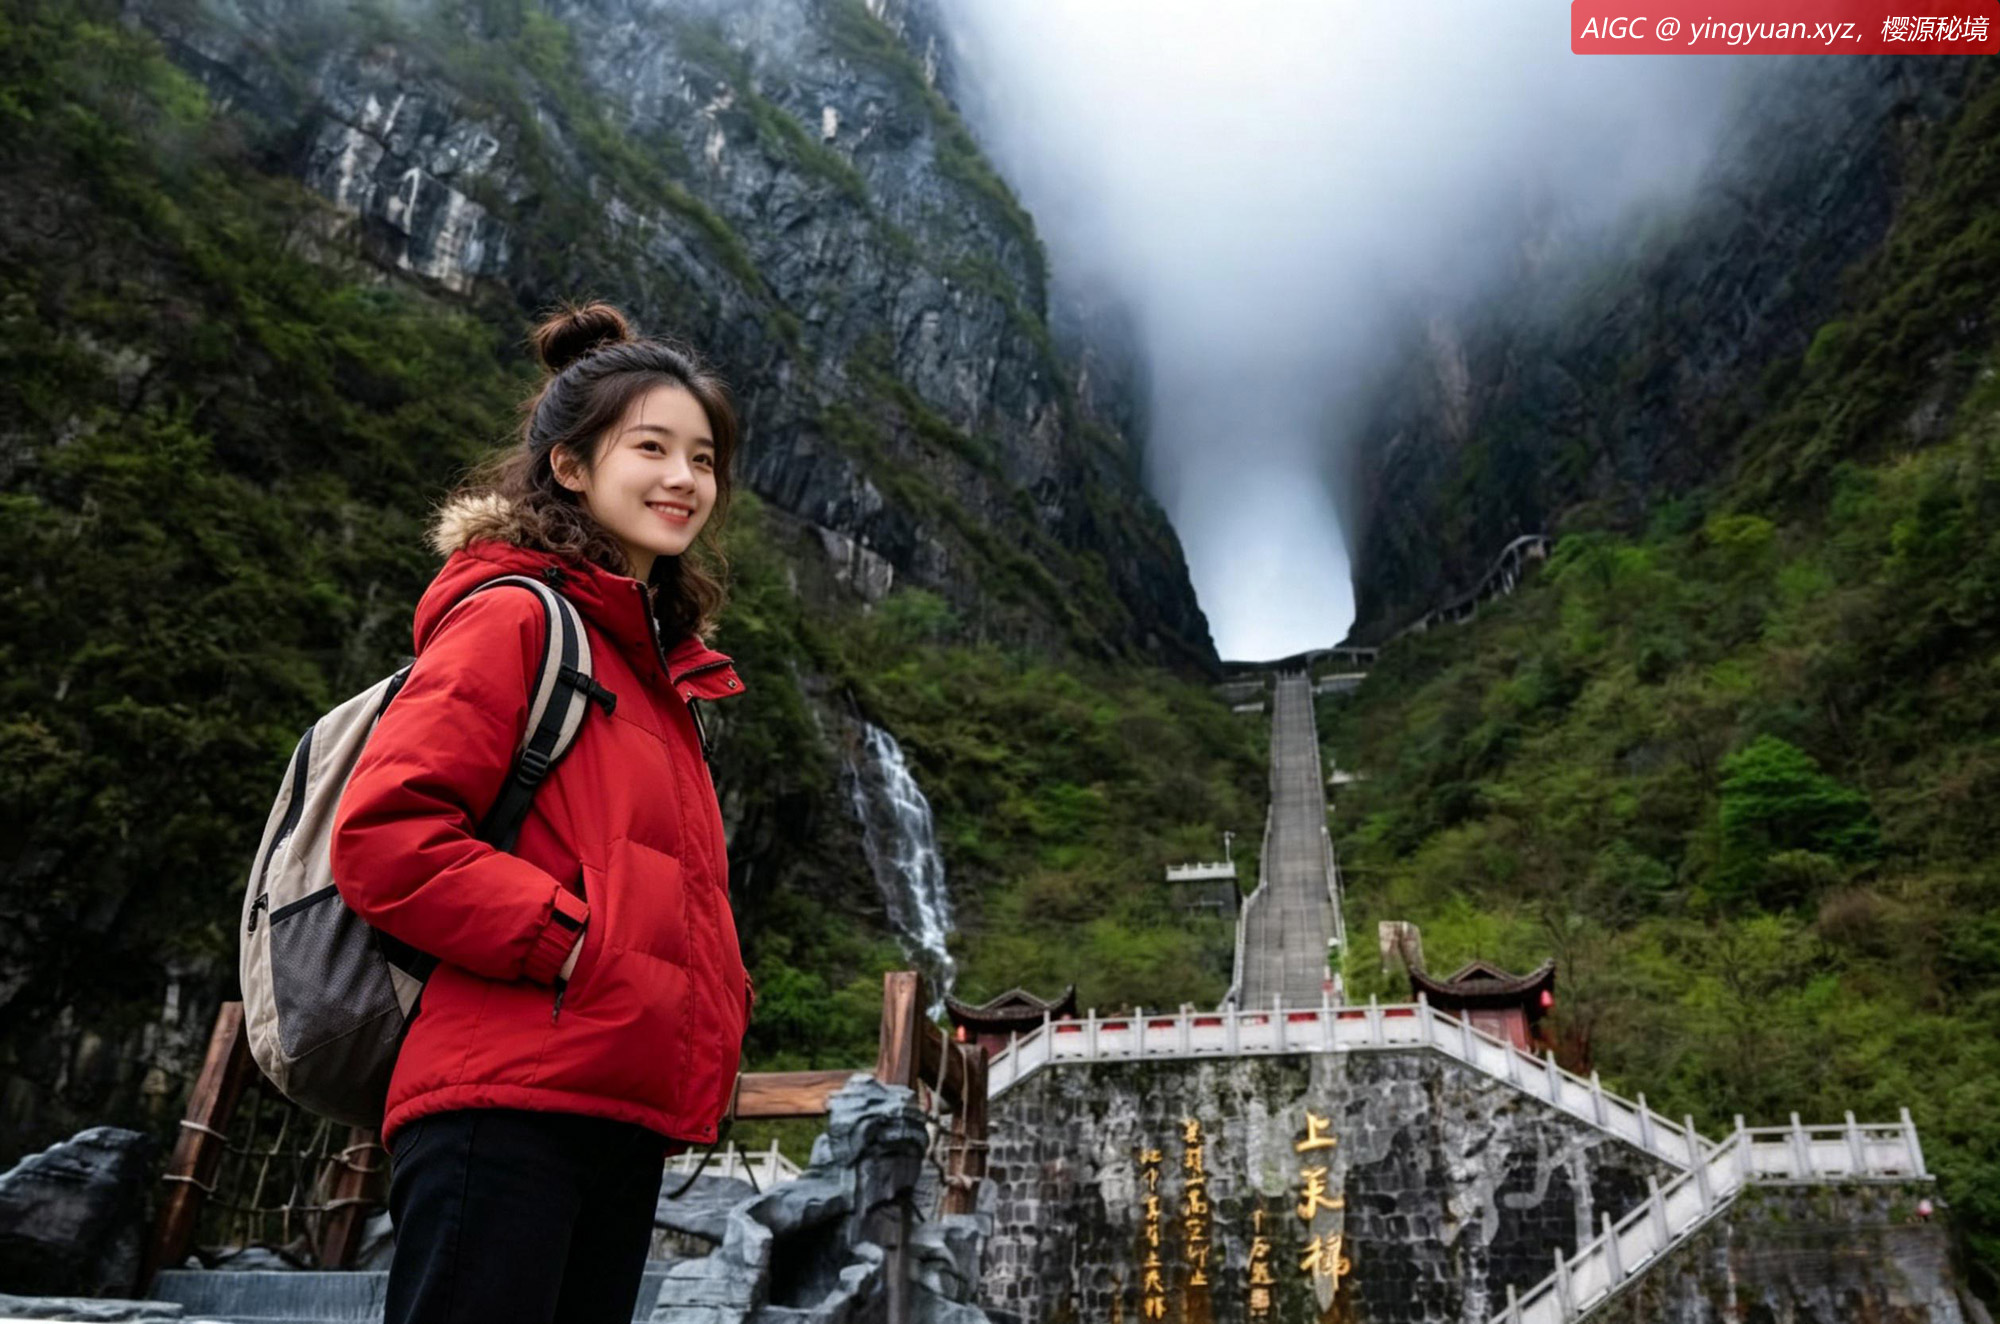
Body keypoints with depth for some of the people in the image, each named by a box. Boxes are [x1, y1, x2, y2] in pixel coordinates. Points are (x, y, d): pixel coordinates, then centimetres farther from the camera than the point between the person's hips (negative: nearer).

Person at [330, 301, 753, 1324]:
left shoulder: (661, 665, 22)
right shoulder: (513, 616, -4)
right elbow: (382, 837, -14)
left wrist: (711, 1006, 10)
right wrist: (575, 945, -16)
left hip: (624, 1115, 9)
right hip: (508, 1106, -8)